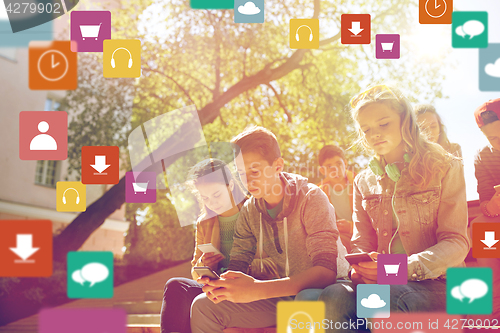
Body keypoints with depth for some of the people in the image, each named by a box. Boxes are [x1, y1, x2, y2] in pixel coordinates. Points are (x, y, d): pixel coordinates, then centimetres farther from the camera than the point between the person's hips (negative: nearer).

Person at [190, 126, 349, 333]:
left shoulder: (311, 199, -18)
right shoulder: (250, 210, 2)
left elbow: (326, 271, -30)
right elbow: (237, 263, 3)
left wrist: (256, 289, -41)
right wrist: (221, 283, -25)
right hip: (284, 295, 6)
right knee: (203, 306, -7)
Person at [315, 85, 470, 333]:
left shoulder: (445, 169, 5)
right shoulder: (364, 182, 18)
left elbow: (456, 243, -3)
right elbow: (361, 244, 14)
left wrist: (406, 267, -21)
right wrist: (361, 268, -13)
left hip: (435, 284, -3)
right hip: (382, 284, 4)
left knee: (388, 300, -38)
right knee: (332, 298, -30)